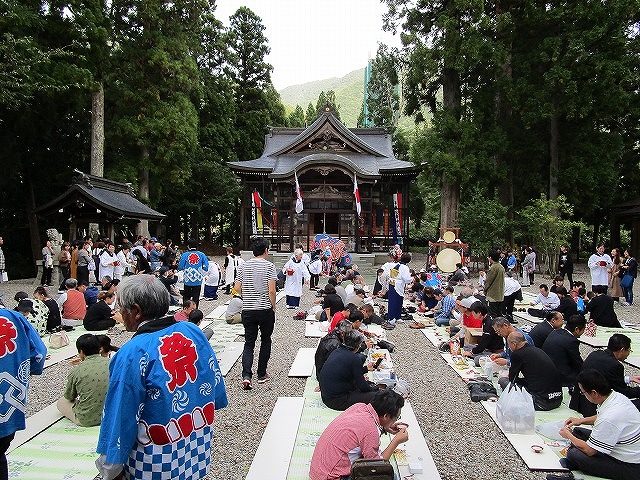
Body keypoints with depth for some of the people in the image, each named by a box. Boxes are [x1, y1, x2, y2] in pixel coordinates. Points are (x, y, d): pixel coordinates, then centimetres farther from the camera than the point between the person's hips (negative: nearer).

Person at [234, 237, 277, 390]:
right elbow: (271, 290, -14)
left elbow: (237, 288, 3)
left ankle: (246, 375, -7)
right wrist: (273, 307, 0)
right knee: (265, 341, 15)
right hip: (265, 310, -3)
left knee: (249, 343, 9)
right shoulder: (269, 266, -8)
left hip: (247, 310, 3)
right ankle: (262, 375, 21)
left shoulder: (244, 266, 3)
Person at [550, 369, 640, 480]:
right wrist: (582, 420, 13)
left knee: (574, 454, -19)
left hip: (630, 468, -10)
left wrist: (569, 436, -4)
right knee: (577, 431, 11)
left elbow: (589, 450, -21)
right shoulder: (616, 396, -6)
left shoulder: (610, 418, -34)